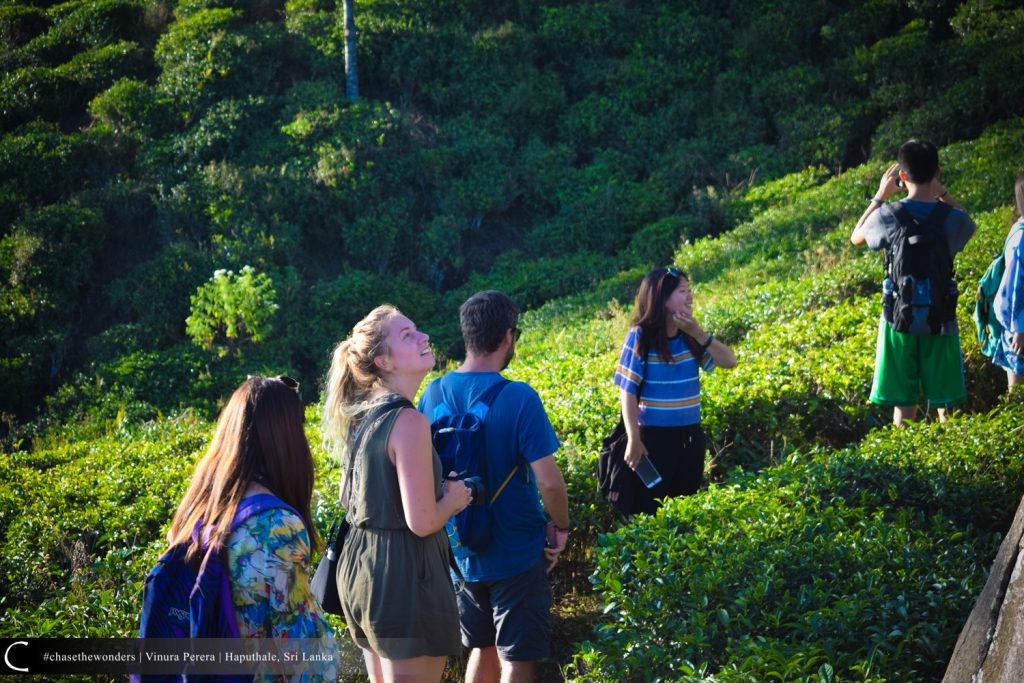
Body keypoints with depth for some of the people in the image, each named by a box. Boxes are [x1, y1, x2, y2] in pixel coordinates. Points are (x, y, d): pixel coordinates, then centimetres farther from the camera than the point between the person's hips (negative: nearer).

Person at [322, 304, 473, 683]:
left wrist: (438, 490, 16)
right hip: (404, 574, -9)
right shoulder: (408, 422, -19)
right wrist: (454, 499, -2)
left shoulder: (360, 414, 8)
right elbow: (422, 522, -21)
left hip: (361, 565, 9)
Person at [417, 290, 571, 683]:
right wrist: (561, 528, -5)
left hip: (461, 551, 5)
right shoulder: (518, 398, -20)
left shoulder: (433, 395, -4)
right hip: (517, 554, -5)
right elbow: (548, 481, -22)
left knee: (482, 648, 22)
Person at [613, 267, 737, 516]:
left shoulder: (688, 335, 2)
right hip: (655, 436, -5)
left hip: (690, 435, 6)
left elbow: (729, 361, -1)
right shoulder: (641, 336, -13)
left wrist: (698, 333, -12)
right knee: (648, 511, 3)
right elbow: (628, 391, -13)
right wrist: (633, 439, -17)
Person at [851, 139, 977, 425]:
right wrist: (941, 192, 12)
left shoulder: (888, 215, -12)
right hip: (940, 319, 0)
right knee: (946, 404, 10)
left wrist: (880, 196, 12)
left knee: (904, 403, 7)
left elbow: (856, 237, 10)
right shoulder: (952, 219, -10)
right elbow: (970, 226, 17)